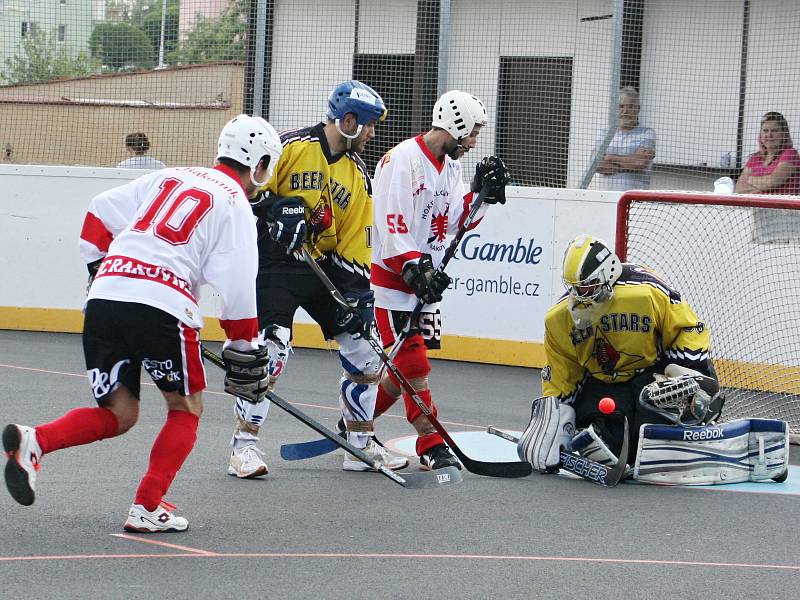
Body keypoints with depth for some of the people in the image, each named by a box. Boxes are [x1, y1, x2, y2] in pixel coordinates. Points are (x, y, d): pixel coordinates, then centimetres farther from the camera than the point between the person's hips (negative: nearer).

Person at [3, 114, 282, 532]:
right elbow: (236, 285, -1)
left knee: (119, 413, 13)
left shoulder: (168, 178, 23)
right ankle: (147, 508, 2)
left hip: (103, 297, 5)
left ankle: (33, 441, -12)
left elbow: (100, 213, 20)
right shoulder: (237, 205, 7)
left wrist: (102, 272, 29)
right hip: (160, 306, -5)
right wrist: (245, 352, 8)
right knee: (186, 407, 15)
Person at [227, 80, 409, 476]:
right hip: (276, 262, -7)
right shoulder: (290, 147, -10)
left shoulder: (357, 175, 9)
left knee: (364, 349, 5)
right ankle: (244, 444, -8)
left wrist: (358, 293, -1)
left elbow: (354, 243, 8)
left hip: (326, 266, 7)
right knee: (272, 348, -20)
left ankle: (361, 444, 19)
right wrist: (275, 206, -26)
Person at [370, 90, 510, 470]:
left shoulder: (450, 165, 11)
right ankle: (431, 446, -8)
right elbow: (392, 227, -23)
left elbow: (455, 222, 10)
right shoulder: (402, 161, -18)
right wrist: (415, 270, -29)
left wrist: (481, 195, -4)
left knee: (407, 368, 9)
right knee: (414, 364, -10)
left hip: (426, 277, 9)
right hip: (392, 276, -9)